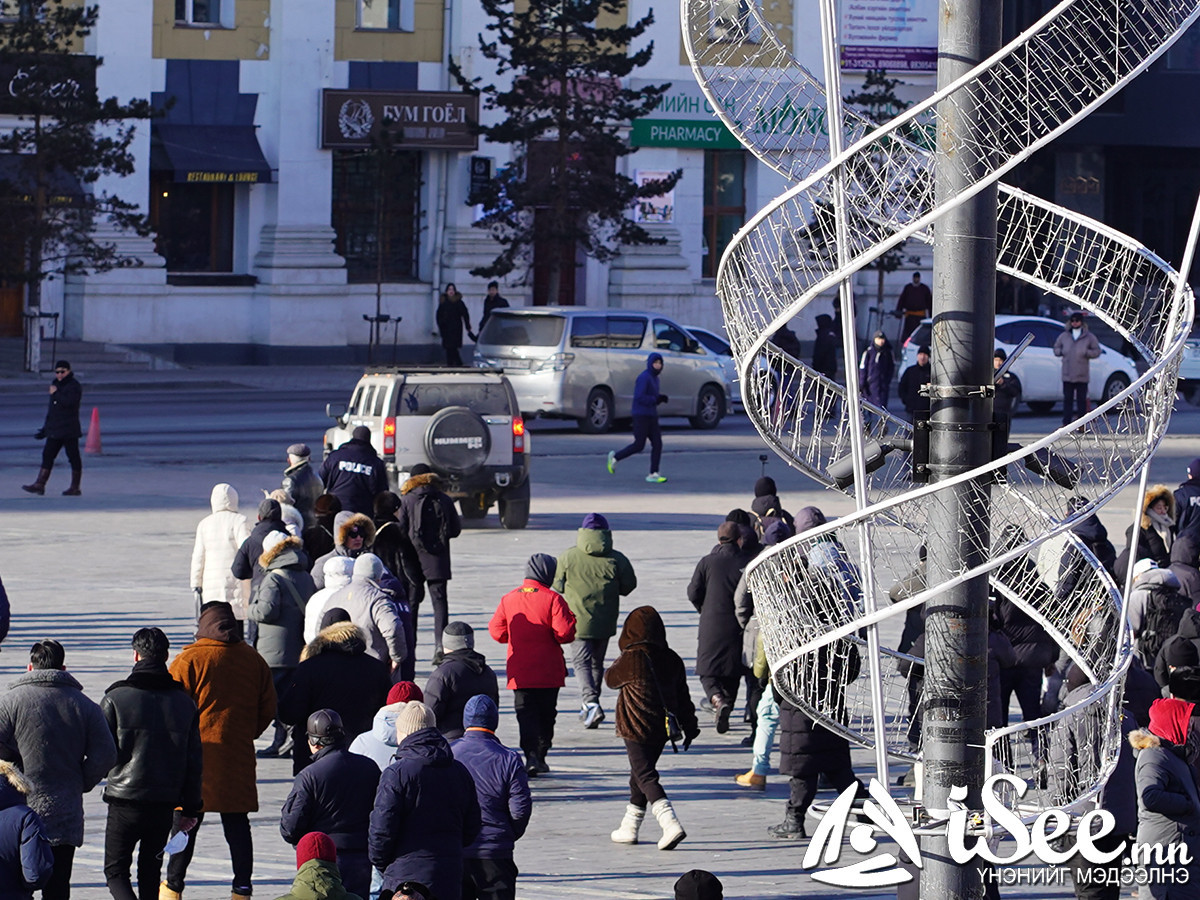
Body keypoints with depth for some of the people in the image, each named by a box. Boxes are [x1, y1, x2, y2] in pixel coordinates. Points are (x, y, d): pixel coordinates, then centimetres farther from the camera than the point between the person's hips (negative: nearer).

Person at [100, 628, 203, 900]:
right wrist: (190, 807, 15)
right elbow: (194, 760, 8)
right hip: (166, 803, 4)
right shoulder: (184, 702, 5)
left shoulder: (116, 699, -7)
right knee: (150, 869, 18)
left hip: (125, 800, -4)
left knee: (115, 870, 3)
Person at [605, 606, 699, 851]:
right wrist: (689, 727, 17)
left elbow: (611, 680, 5)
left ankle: (671, 825, -25)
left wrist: (615, 664, 25)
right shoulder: (671, 660, 4)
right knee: (640, 774, 20)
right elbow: (683, 697, 10)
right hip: (662, 729, 7)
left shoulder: (632, 659, -15)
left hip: (637, 729, -7)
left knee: (645, 777, -7)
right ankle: (630, 827, 31)